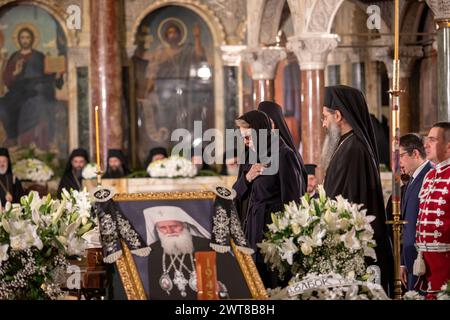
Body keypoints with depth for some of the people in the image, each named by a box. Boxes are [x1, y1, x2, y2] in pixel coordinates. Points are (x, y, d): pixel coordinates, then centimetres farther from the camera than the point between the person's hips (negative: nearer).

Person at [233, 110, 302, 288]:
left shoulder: (284, 155, -10)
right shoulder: (250, 156, 13)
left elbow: (292, 199, -11)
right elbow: (236, 193, 16)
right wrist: (247, 178, -5)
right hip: (250, 229, 7)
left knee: (270, 283, -6)